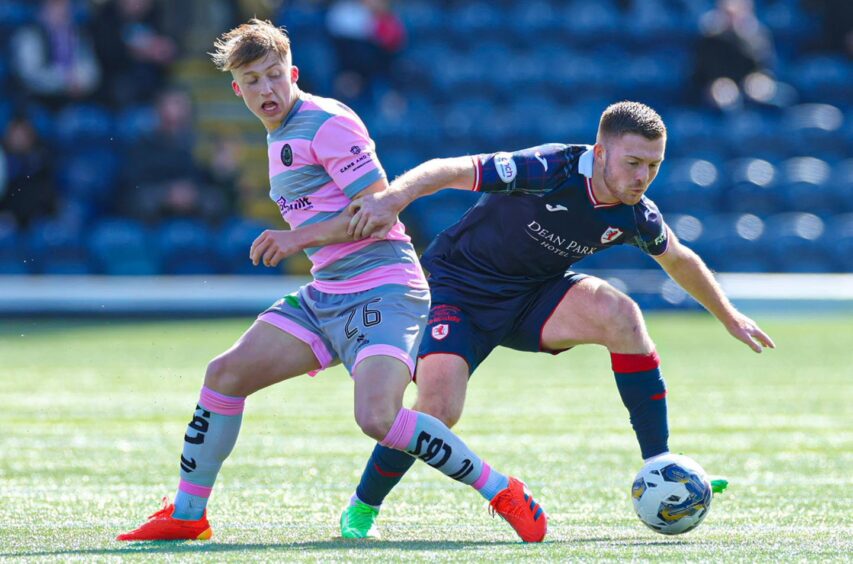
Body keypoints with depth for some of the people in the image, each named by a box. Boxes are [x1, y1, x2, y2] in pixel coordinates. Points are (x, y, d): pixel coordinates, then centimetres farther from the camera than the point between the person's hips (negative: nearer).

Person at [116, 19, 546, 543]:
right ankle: (187, 514, 14)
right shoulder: (280, 138, 18)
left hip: (383, 291, -9)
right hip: (325, 295, 9)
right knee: (226, 373, 2)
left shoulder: (328, 123, -11)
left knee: (377, 417, -27)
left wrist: (299, 238, -19)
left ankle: (503, 493, -14)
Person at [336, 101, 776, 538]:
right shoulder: (553, 170, -28)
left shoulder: (635, 216, -9)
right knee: (438, 410, -23)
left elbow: (679, 260, 14)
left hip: (534, 296, 4)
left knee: (620, 314, -25)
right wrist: (393, 197, -52)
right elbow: (450, 170, -34)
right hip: (458, 290, -4)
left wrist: (730, 317, 24)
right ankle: (361, 509, 5)